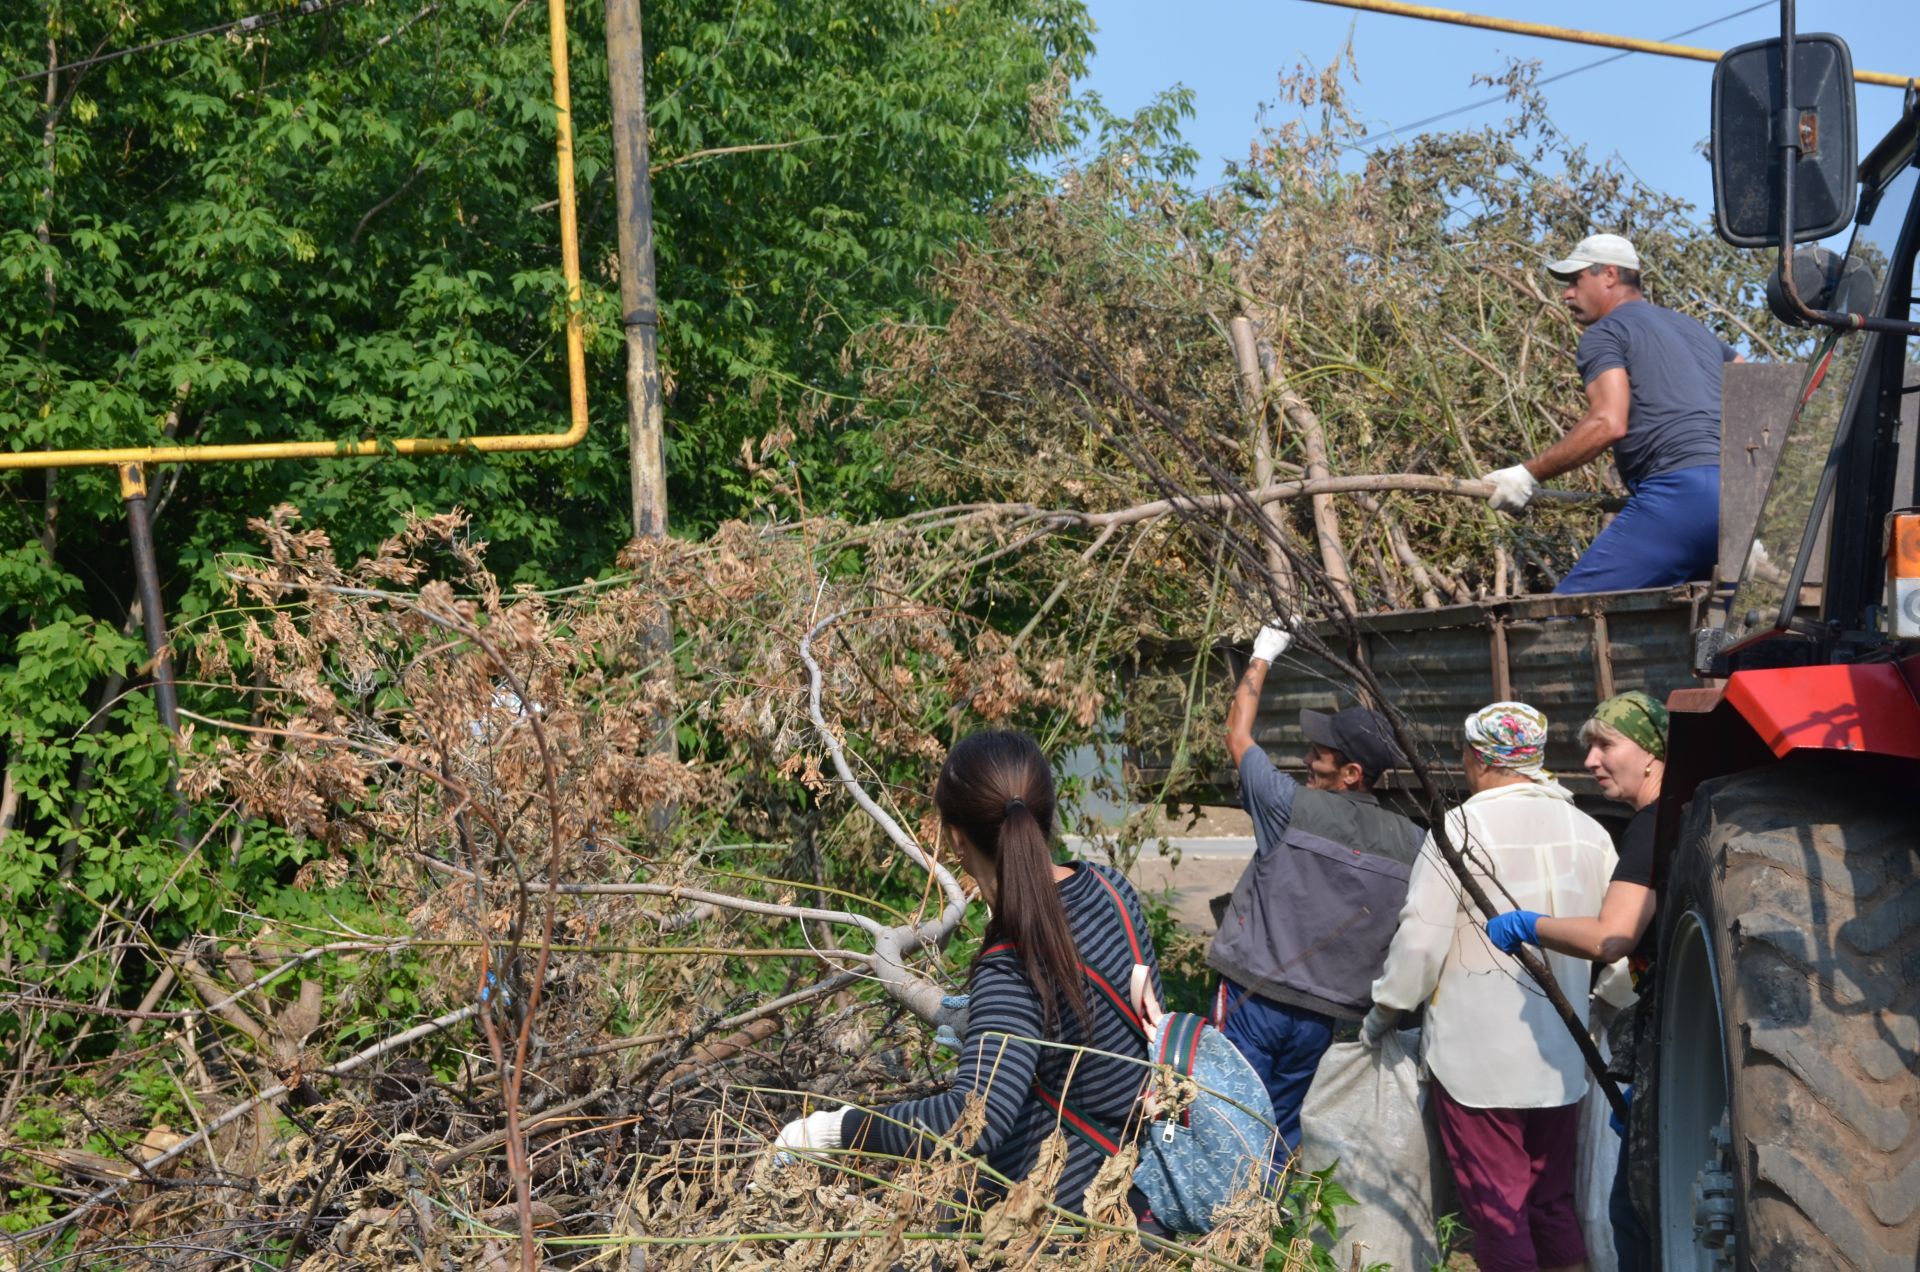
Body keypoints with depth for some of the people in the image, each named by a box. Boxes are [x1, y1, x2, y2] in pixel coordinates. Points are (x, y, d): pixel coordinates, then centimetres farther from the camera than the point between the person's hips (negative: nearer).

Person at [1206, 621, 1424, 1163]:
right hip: (1324, 1013, 4)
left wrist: (1261, 657, 17)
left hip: (1254, 997, -4)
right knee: (1283, 1135, 15)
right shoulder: (1411, 843, 0)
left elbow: (1237, 735, 5)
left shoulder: (1294, 808, -10)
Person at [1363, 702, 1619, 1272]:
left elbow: (1421, 937, -14)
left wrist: (1384, 1011, 1)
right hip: (1559, 1060, 5)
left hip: (1478, 1059, -5)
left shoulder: (1461, 827, -13)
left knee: (1496, 1206, 4)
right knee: (1555, 1203, 17)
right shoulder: (1588, 832, 2)